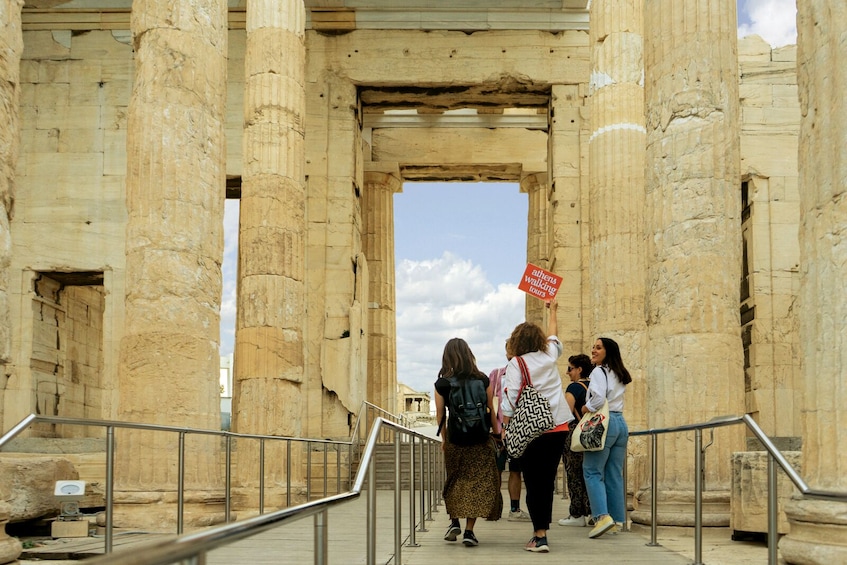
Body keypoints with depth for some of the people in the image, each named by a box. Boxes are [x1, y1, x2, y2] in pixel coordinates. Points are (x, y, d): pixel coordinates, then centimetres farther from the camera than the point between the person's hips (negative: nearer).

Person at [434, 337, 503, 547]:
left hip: (455, 439, 1)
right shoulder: (483, 380, -5)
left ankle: (454, 521, 15)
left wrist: (444, 438, 16)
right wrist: (497, 433, 14)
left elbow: (440, 415, 1)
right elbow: (491, 411, 0)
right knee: (478, 482, 6)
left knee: (455, 481, 22)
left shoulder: (442, 384, -5)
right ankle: (469, 530, 0)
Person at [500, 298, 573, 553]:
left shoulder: (516, 364, -6)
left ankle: (540, 536, -3)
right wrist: (552, 310, 46)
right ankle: (541, 532, 17)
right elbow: (553, 336, 31)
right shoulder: (549, 356, 8)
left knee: (534, 484, 1)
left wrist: (506, 430, -6)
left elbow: (509, 401, -14)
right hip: (558, 428, 4)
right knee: (547, 482, 11)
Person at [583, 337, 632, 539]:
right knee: (615, 474, 10)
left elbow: (598, 399, -18)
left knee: (592, 471, -7)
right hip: (621, 423, 8)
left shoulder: (599, 371, -7)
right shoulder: (619, 375, 18)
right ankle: (618, 519, 10)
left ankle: (602, 516, -20)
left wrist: (585, 408, -1)